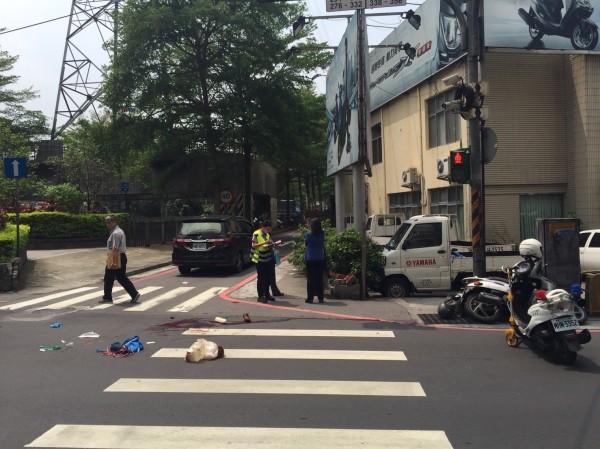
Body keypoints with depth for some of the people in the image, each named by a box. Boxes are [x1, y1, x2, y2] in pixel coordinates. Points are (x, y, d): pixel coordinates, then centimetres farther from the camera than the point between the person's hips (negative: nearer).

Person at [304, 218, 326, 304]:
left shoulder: (309, 234, -11)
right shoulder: (322, 234, -2)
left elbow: (306, 243, 2)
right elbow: (323, 243, 8)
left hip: (310, 259, -3)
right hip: (320, 259, 3)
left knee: (310, 279, 3)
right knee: (319, 279, 10)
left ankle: (310, 298, 3)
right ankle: (321, 297, 12)